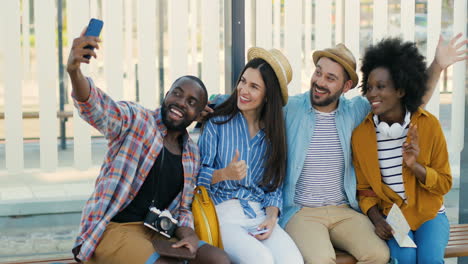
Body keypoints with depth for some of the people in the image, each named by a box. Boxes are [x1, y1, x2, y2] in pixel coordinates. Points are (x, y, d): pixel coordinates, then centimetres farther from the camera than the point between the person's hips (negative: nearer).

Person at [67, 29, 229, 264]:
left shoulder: (192, 155, 14)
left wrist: (188, 234, -4)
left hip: (157, 235, 6)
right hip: (113, 229, -5)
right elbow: (95, 106, -24)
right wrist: (74, 71, -46)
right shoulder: (135, 120, -4)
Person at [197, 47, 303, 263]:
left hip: (260, 215, 3)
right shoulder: (217, 122, 5)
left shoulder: (273, 133, 14)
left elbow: (274, 185, 14)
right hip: (223, 213, -3)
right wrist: (225, 174, -21)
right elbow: (198, 174, -1)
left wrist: (271, 217, -4)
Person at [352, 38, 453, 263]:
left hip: (429, 213, 0)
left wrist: (415, 166, -21)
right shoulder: (361, 134, -5)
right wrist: (377, 219, -12)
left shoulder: (428, 125, -7)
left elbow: (444, 183, -2)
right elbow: (364, 189, 6)